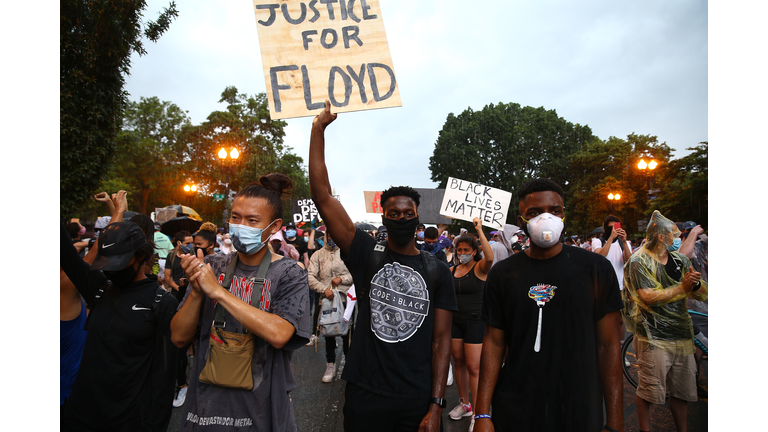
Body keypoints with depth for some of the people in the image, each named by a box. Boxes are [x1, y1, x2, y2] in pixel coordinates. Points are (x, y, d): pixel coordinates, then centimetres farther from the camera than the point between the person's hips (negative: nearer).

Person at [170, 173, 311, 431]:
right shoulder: (211, 267, -1)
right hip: (205, 403, 3)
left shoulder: (288, 274, -11)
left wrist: (218, 291, -25)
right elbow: (179, 338, -1)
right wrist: (196, 292, -19)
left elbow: (278, 334, -28)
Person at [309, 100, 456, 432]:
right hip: (365, 394, 0)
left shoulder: (437, 271, 0)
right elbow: (322, 196, -10)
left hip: (418, 400, 1)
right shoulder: (367, 254, -4)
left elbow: (441, 339, -1)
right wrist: (319, 128, -13)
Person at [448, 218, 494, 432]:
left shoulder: (480, 268, -9)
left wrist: (480, 230, -30)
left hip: (475, 321, -6)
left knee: (473, 368, -3)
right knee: (458, 362, 14)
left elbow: (490, 257, -32)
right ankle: (464, 404, 31)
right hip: (455, 320, 6)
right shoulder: (452, 270, 7)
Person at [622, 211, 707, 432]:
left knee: (681, 391, 16)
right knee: (648, 391, -1)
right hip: (654, 337, -6)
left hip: (682, 335, 7)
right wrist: (683, 288, -19)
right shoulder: (639, 262, -9)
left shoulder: (680, 260, 11)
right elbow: (649, 297, -21)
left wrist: (696, 284, -14)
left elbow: (703, 294, 8)